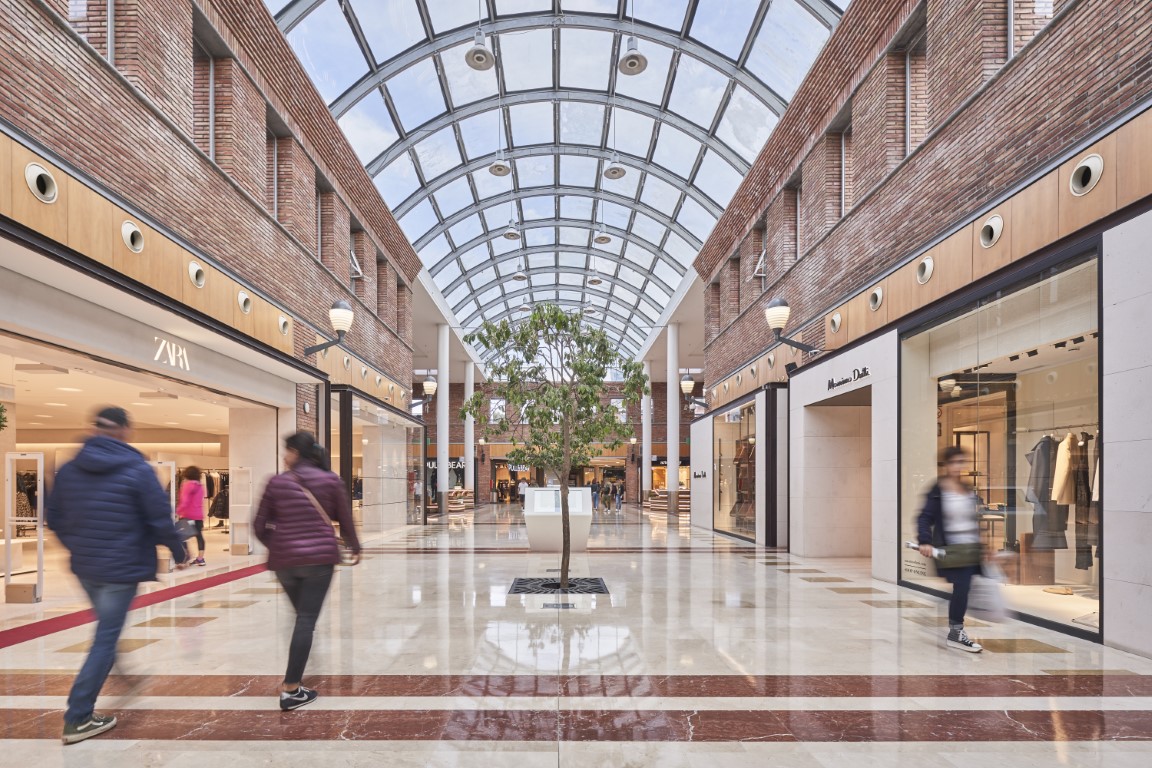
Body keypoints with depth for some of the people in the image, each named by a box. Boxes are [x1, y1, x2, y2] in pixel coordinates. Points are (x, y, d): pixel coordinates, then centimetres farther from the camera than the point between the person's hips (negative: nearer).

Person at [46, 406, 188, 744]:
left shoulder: (68, 470, 2)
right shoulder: (138, 470, -15)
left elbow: (54, 519, 9)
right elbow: (161, 520, -15)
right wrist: (178, 552, 1)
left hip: (84, 566, 6)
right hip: (122, 568, -6)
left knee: (106, 629, 26)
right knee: (105, 638, 1)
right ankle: (78, 719, 4)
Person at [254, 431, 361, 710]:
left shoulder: (277, 482, 2)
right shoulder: (331, 480, 1)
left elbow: (260, 526, 5)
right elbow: (345, 520, 6)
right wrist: (355, 548, 23)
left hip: (284, 560, 2)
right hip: (320, 557, -2)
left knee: (303, 617, 21)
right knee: (306, 620, -2)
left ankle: (294, 674, 29)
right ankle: (291, 690, -4)